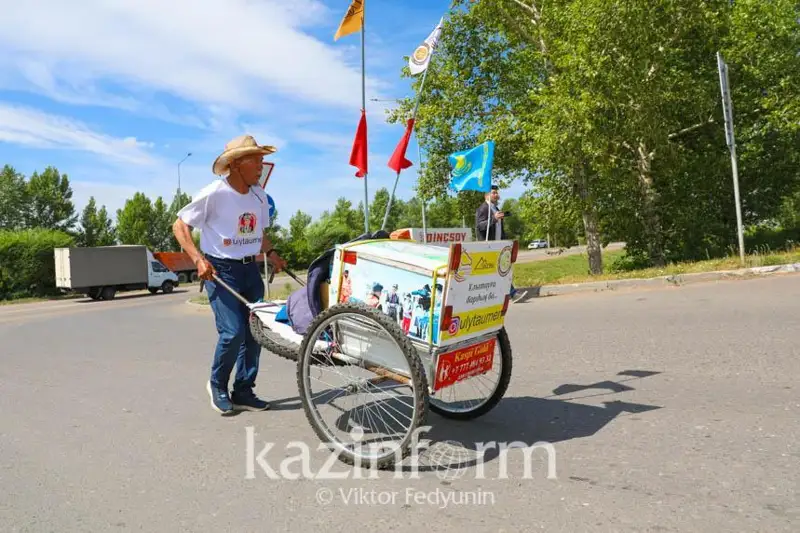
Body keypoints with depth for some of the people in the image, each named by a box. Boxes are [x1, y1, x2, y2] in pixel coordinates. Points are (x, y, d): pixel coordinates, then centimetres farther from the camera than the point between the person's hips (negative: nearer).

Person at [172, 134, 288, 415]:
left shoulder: (259, 195, 6)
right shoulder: (214, 194, -13)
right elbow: (179, 225, -7)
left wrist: (270, 253, 4)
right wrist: (199, 259, -19)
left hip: (250, 269, 6)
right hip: (220, 270, -6)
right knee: (233, 332, -13)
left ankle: (243, 392, 20)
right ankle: (217, 385, 15)